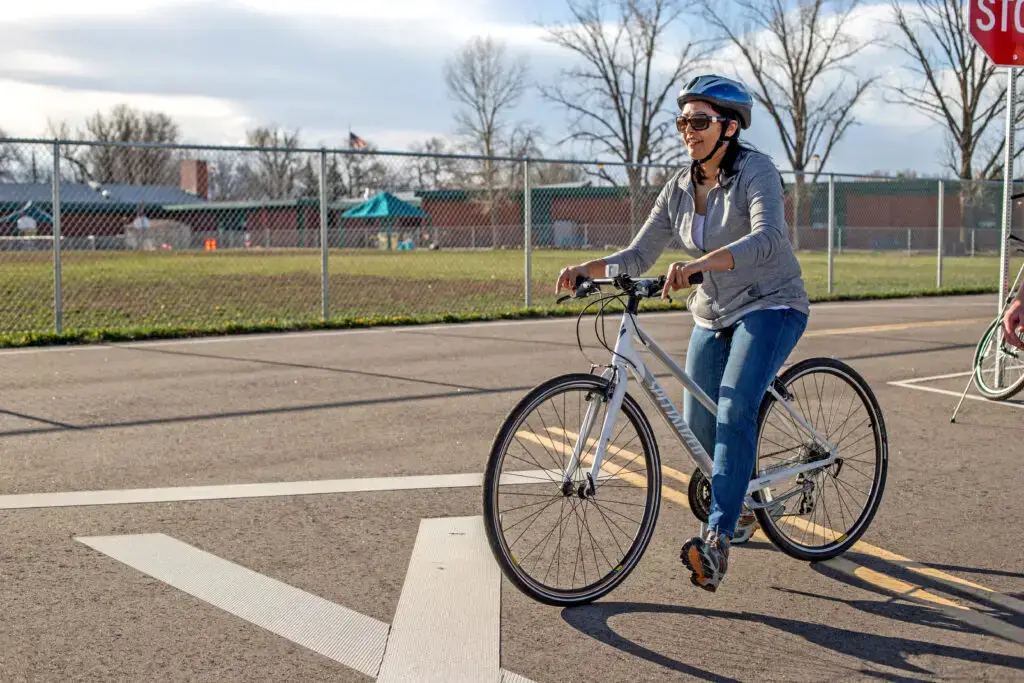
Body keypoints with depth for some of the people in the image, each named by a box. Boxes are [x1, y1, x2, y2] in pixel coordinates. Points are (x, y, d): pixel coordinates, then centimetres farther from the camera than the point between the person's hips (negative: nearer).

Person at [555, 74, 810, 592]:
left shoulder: (756, 171, -16)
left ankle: (717, 540, -28)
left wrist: (696, 264, -48)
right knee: (699, 426, 7)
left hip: (771, 307, -7)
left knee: (733, 411, -26)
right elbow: (639, 256, 2)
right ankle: (743, 506, 35)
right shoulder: (680, 187, 2)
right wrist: (587, 268, -16)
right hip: (713, 316, 7)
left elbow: (766, 240, -34)